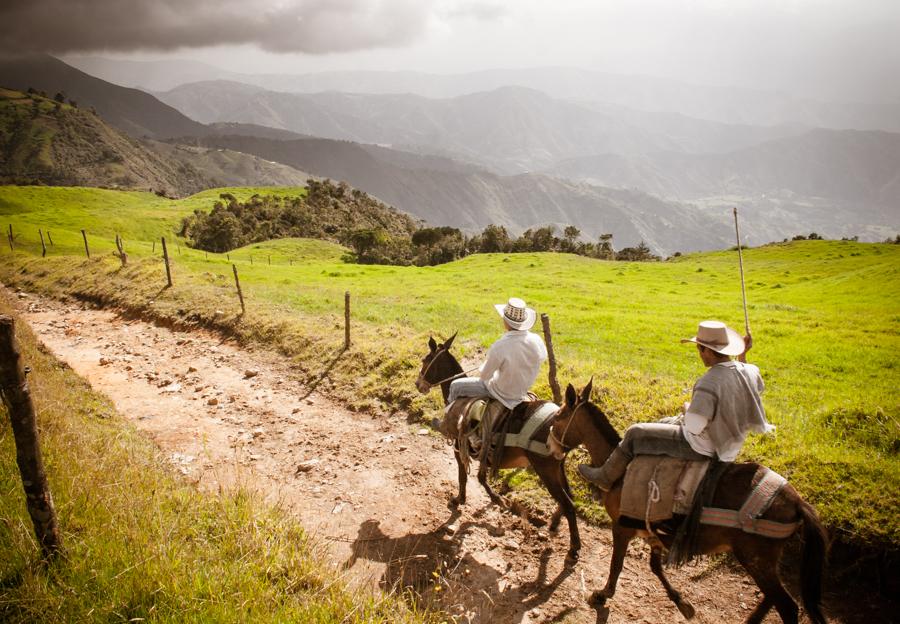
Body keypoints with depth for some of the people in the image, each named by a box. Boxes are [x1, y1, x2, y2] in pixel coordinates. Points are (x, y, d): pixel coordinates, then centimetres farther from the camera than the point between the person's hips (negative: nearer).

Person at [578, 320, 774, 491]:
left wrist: (688, 408, -11)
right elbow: (757, 387, 19)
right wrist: (743, 356, 16)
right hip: (729, 444, 9)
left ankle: (605, 478, 25)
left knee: (635, 433, 5)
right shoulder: (750, 372, -8)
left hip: (702, 448, -9)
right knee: (665, 422, 32)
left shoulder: (709, 383, -34)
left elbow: (693, 427, -32)